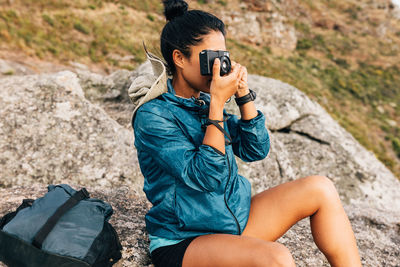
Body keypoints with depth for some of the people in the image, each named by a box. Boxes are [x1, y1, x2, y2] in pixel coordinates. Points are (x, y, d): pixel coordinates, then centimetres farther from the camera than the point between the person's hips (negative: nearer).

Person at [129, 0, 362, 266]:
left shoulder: (203, 101, 5)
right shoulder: (152, 115, -17)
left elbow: (255, 151, 4)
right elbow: (204, 177, -26)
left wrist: (244, 95, -8)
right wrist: (217, 103, -26)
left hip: (235, 216, 7)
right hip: (183, 242, -7)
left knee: (320, 189, -5)